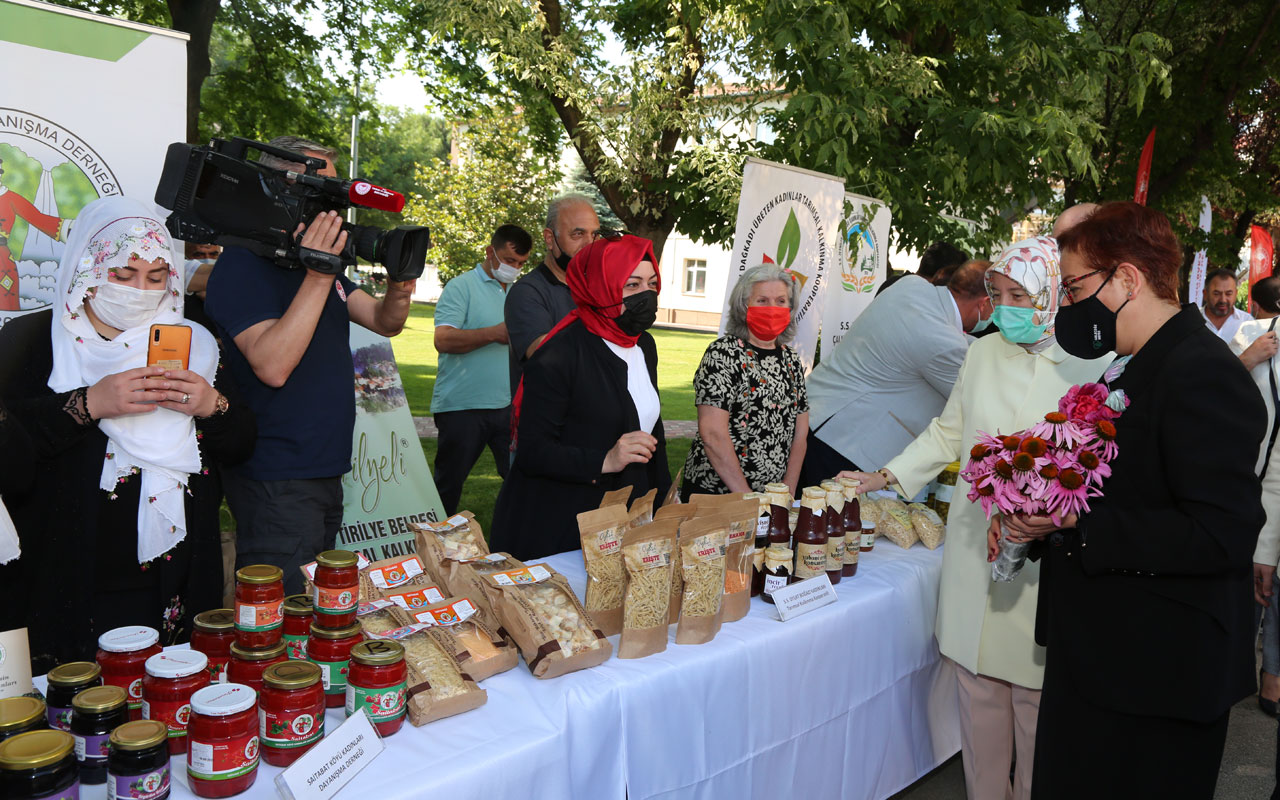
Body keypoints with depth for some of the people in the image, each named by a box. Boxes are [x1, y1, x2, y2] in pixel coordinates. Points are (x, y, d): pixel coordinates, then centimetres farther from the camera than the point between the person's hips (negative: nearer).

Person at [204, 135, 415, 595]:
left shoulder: (318, 258, 15)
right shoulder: (242, 264, -13)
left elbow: (385, 323, 11)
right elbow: (273, 366, -26)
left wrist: (398, 291, -12)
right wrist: (319, 276, -27)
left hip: (325, 471, 9)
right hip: (277, 483, -9)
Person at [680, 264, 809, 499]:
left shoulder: (791, 360, 9)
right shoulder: (723, 353, -11)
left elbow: (800, 432, 9)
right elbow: (712, 433, -18)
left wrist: (789, 489, -3)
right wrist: (746, 496, -17)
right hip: (713, 491, -6)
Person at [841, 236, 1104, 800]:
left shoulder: (1090, 366, -5)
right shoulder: (982, 354, 7)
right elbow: (947, 433, 17)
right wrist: (885, 477, 12)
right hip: (975, 550, 3)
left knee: (1036, 694, 7)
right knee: (978, 688, 12)